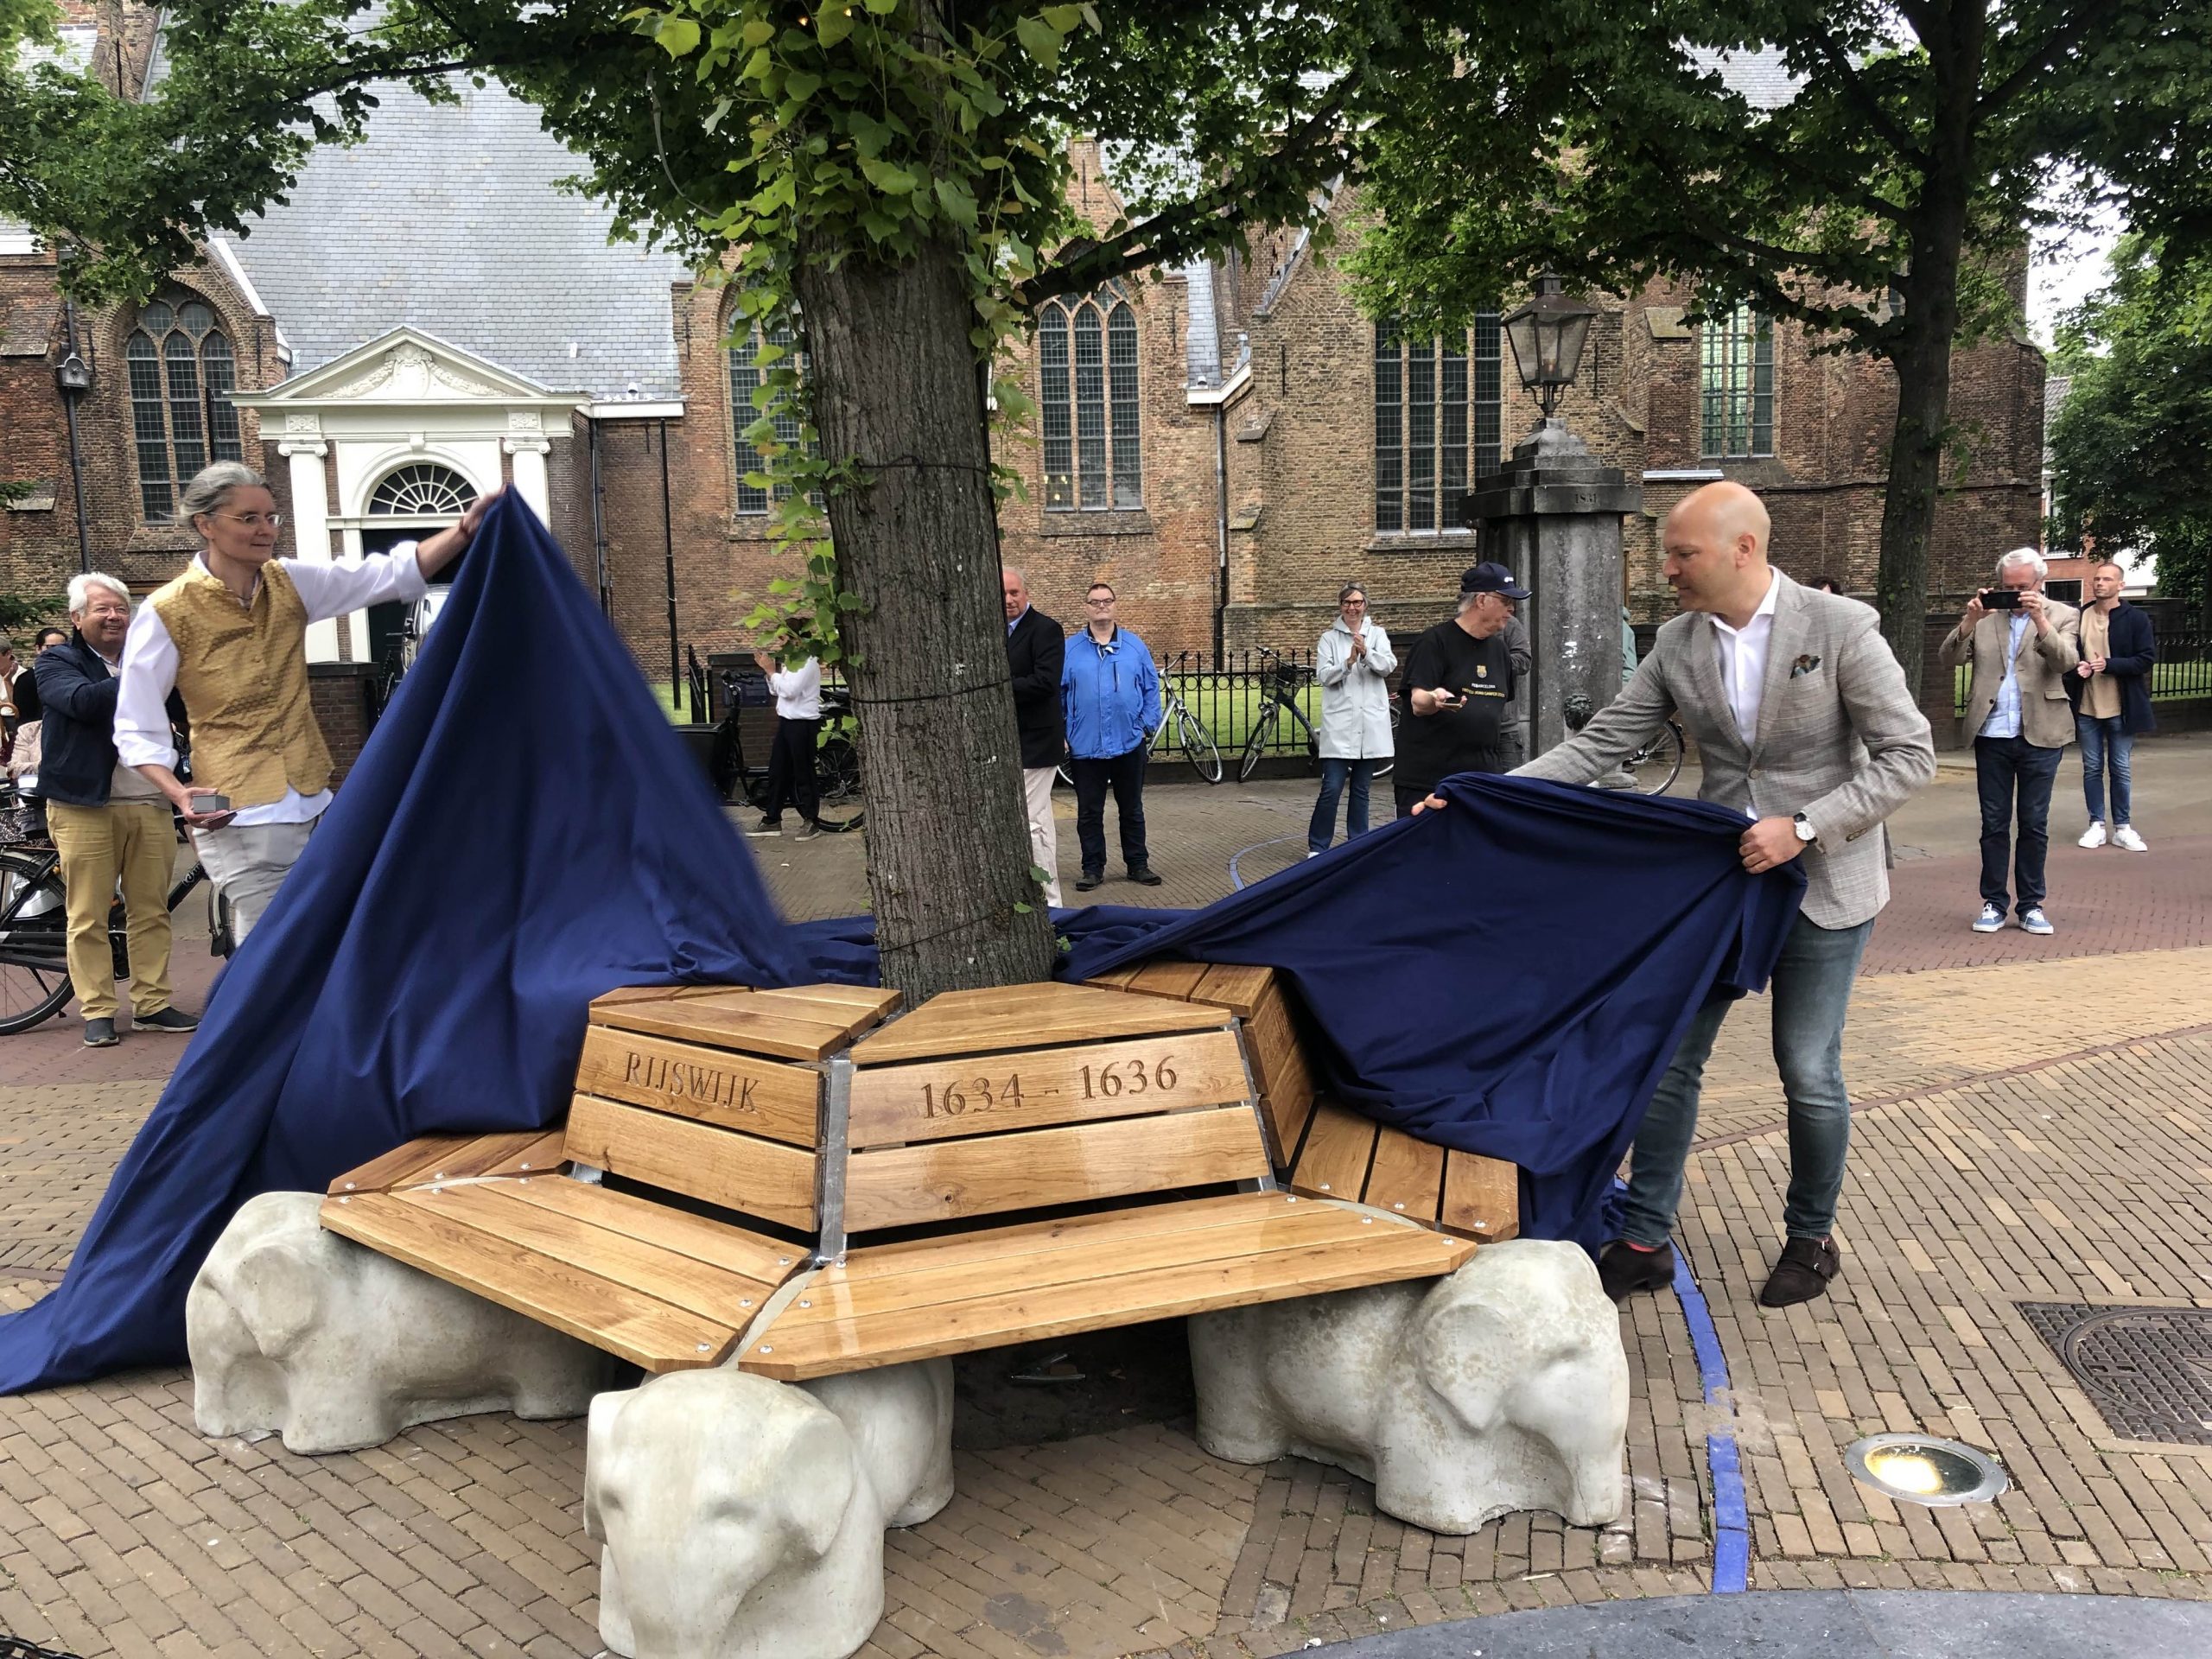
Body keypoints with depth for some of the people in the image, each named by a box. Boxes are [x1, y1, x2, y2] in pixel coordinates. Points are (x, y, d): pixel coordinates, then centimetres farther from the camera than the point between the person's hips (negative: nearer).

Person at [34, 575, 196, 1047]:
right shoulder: (57, 662, 5)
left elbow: (184, 703, 7)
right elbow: (82, 700, -16)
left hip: (149, 804, 4)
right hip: (84, 805, -4)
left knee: (151, 911, 5)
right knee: (88, 916, -3)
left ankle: (152, 1004, 13)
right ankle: (97, 1012, 3)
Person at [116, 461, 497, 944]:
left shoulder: (291, 583, 4)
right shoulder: (165, 614, -8)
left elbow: (394, 573, -4)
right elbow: (137, 730, -4)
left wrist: (466, 529, -20)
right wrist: (180, 794, -21)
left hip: (311, 806, 5)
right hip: (238, 820, -5)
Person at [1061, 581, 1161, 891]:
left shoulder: (1135, 646, 4)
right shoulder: (1070, 649, 1)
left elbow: (1151, 688, 6)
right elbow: (1058, 694, 3)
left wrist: (1148, 725, -2)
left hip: (1129, 744, 1)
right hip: (1085, 747, -1)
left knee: (1132, 810, 11)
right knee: (1089, 813, 6)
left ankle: (1138, 864, 21)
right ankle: (1093, 867, 16)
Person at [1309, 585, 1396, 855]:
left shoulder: (1377, 634, 7)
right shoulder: (1329, 638, 5)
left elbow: (1388, 666, -7)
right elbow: (1323, 675, -5)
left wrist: (1366, 653, -25)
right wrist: (1348, 662, -21)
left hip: (1371, 721, 2)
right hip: (1340, 722, -2)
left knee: (1361, 790, 10)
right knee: (1332, 789, -7)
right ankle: (1317, 846, 4)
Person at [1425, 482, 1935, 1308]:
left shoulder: (1840, 627, -14)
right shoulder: (1678, 644, -1)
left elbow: (1910, 754, -13)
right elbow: (1600, 743, -2)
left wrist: (1804, 827, -23)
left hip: (1822, 883, -4)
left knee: (1808, 1071, 4)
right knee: (1669, 1056, 5)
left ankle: (1811, 1239, 28)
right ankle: (1645, 1239, 18)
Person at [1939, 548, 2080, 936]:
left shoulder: (2062, 615, 3)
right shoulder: (1985, 616, 6)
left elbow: (2066, 661, -14)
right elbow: (1948, 659, -5)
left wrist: (2040, 619, -26)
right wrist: (1970, 620, -21)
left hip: (2040, 735, -1)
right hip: (1992, 735, 1)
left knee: (2035, 825, 6)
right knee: (1994, 824, 6)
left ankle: (2031, 904, 14)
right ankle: (1993, 903, 13)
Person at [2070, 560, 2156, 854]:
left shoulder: (2136, 619, -4)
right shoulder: (2079, 617, 4)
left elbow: (2147, 658, -8)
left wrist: (2109, 664, -20)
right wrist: (2076, 668, -10)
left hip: (2121, 707, -2)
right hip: (2086, 707, 2)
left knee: (2121, 769, 4)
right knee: (2092, 769, 8)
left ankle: (2123, 828, 13)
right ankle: (2097, 825, 16)